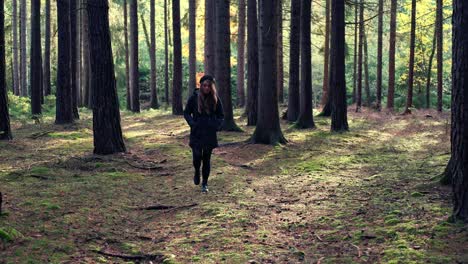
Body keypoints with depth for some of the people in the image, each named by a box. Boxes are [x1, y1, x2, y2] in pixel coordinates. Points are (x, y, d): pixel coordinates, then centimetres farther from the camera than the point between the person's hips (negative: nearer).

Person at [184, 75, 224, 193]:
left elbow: (221, 115, 10)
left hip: (210, 134, 1)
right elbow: (186, 113, 5)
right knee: (197, 156, -9)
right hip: (197, 133, -1)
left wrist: (217, 125, -8)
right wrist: (192, 123, -11)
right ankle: (197, 172, 24)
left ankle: (205, 183, 17)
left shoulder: (215, 99, 1)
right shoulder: (194, 97, -3)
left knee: (207, 159, 5)